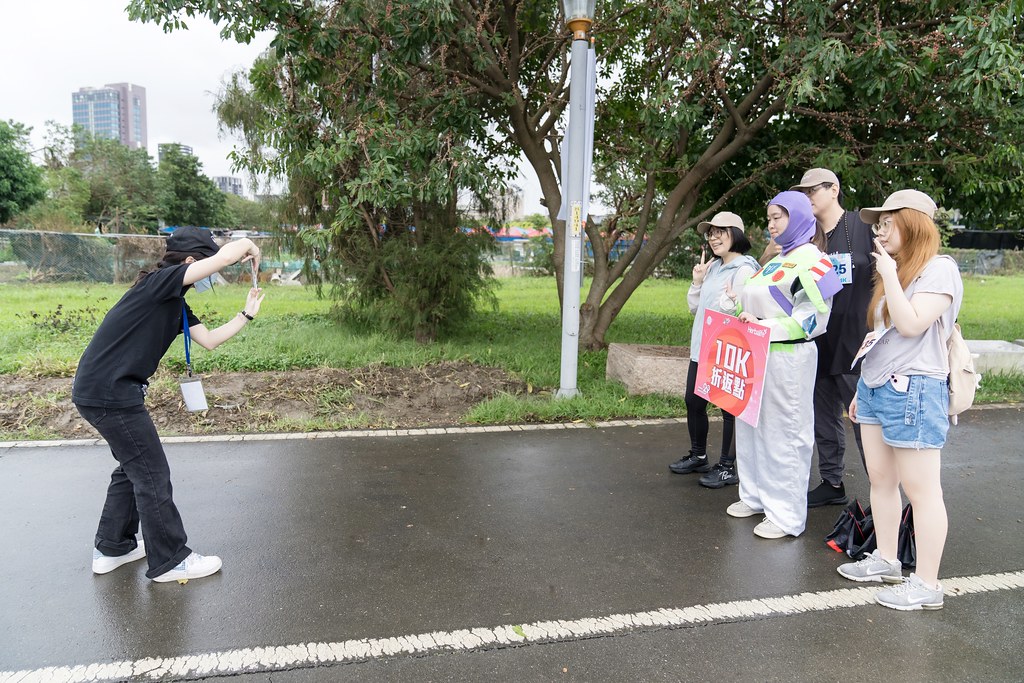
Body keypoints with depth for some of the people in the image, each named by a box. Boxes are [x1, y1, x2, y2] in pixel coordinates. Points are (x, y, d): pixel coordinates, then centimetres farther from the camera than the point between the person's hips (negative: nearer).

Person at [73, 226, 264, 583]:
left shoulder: (175, 302, 12)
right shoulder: (161, 281, -16)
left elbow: (209, 340, 13)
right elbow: (232, 251, -27)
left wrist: (246, 314, 12)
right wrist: (251, 249, -6)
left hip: (104, 391, 10)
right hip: (108, 393, -10)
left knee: (132, 469, 23)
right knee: (152, 476, 0)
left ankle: (112, 549, 36)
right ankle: (170, 561, 13)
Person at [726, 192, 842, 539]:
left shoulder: (812, 260, -9)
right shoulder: (775, 261, 17)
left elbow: (814, 317, -16)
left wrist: (766, 327, -22)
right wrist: (744, 320, 6)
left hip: (787, 359, -8)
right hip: (756, 355, 9)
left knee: (783, 432, -2)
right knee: (752, 425, 13)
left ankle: (786, 514, 9)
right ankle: (756, 496, 27)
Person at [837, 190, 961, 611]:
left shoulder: (940, 269, -8)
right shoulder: (895, 269, 18)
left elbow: (911, 325, -21)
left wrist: (889, 275, -13)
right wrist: (863, 387, 20)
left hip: (914, 390, -9)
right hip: (875, 386, 9)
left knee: (921, 489, -3)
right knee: (880, 480, 14)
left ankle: (926, 585, 6)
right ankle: (886, 561, 27)